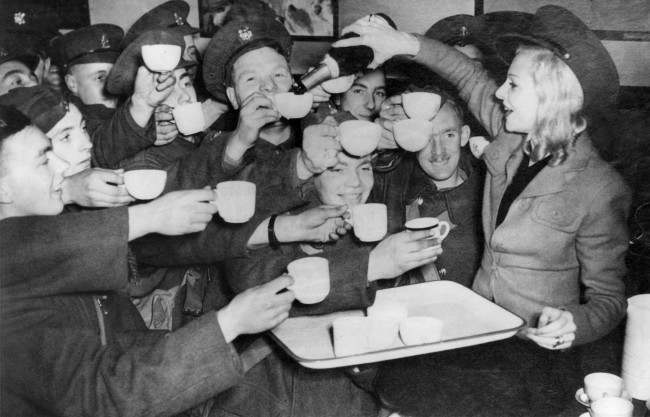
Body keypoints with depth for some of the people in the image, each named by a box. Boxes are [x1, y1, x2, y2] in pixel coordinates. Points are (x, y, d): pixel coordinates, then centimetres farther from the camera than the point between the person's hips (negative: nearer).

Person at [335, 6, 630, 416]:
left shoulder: (598, 189, -17)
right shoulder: (513, 138, 1)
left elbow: (609, 298, -10)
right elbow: (471, 77, 18)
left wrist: (574, 324, -30)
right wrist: (408, 44, 12)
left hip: (538, 352, -6)